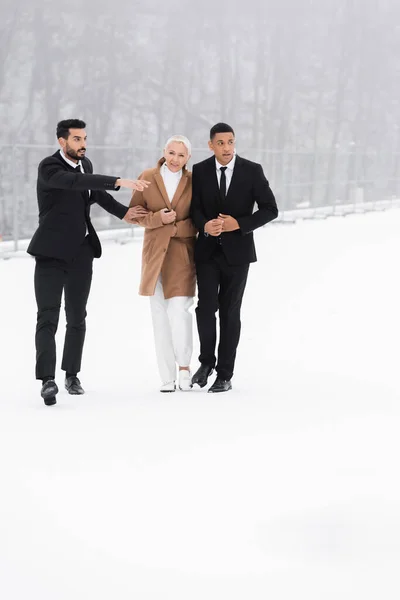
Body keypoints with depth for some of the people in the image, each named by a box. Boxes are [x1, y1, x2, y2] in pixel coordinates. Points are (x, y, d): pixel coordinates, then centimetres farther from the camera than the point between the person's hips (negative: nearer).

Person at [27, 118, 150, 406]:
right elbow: (76, 182, -35)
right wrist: (120, 182, -43)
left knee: (77, 317, 12)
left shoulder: (85, 164, 8)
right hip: (52, 252, -6)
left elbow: (96, 192, 27)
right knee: (48, 317, -11)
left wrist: (123, 211, 13)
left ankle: (72, 374, 23)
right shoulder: (49, 167, -16)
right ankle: (48, 380, -18)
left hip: (80, 252, 6)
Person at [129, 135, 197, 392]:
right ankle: (168, 377, 11)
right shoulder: (147, 178, 3)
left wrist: (173, 227, -14)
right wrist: (158, 218, -14)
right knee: (160, 316, 5)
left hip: (182, 254, -2)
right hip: (155, 253, 2)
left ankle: (184, 365, 2)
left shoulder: (194, 182, 0)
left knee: (179, 310, -17)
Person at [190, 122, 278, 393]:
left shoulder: (252, 171, -5)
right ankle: (207, 361, 12)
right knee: (206, 307, -11)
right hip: (207, 250, 1)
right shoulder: (200, 171, 0)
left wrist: (239, 224, -17)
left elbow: (270, 209, -4)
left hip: (237, 251, -1)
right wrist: (205, 225, -19)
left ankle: (225, 375, 10)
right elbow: (194, 208, 3)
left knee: (230, 312, 3)